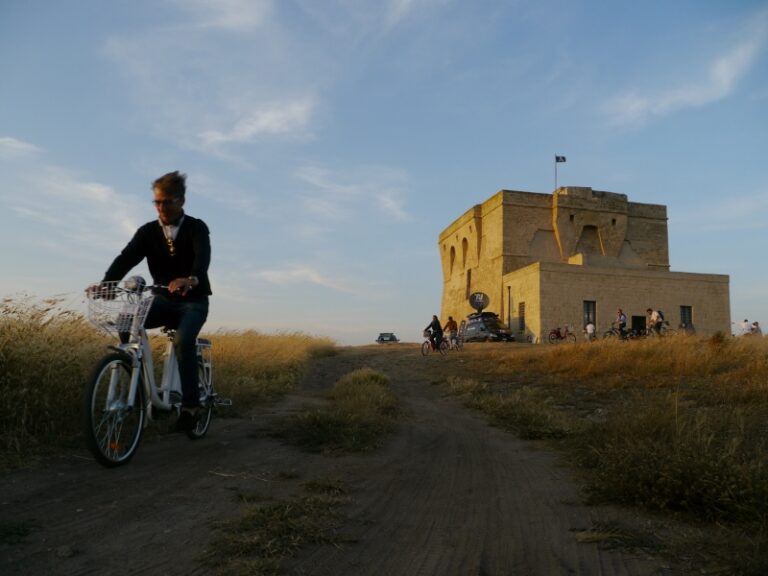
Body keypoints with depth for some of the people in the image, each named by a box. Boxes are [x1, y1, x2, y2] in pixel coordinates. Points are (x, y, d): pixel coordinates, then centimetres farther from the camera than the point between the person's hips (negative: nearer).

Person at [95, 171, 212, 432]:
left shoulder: (196, 228, -9)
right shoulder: (148, 232, 1)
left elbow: (203, 257, -29)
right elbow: (126, 258, -13)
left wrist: (191, 279, -52)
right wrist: (105, 284, -33)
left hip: (193, 301, -4)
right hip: (164, 300, 4)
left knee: (183, 340, -31)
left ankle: (190, 404, -20)